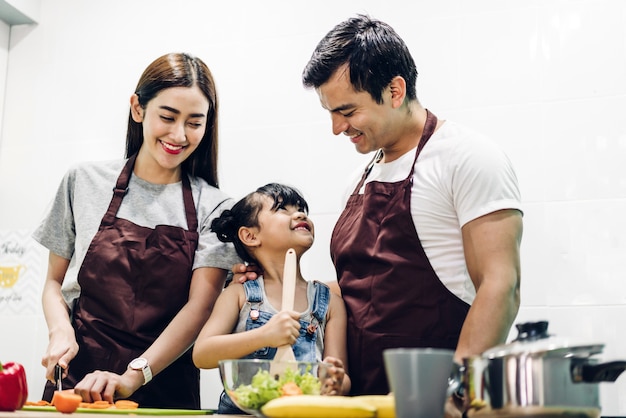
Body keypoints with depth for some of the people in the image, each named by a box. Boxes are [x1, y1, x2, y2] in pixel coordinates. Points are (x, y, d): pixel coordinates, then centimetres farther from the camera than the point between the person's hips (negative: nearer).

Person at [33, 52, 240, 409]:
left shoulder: (215, 209, 2)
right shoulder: (85, 181, 7)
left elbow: (200, 306, -7)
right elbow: (55, 281, 13)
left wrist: (132, 377, -19)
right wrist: (61, 331, -6)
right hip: (75, 383, 1)